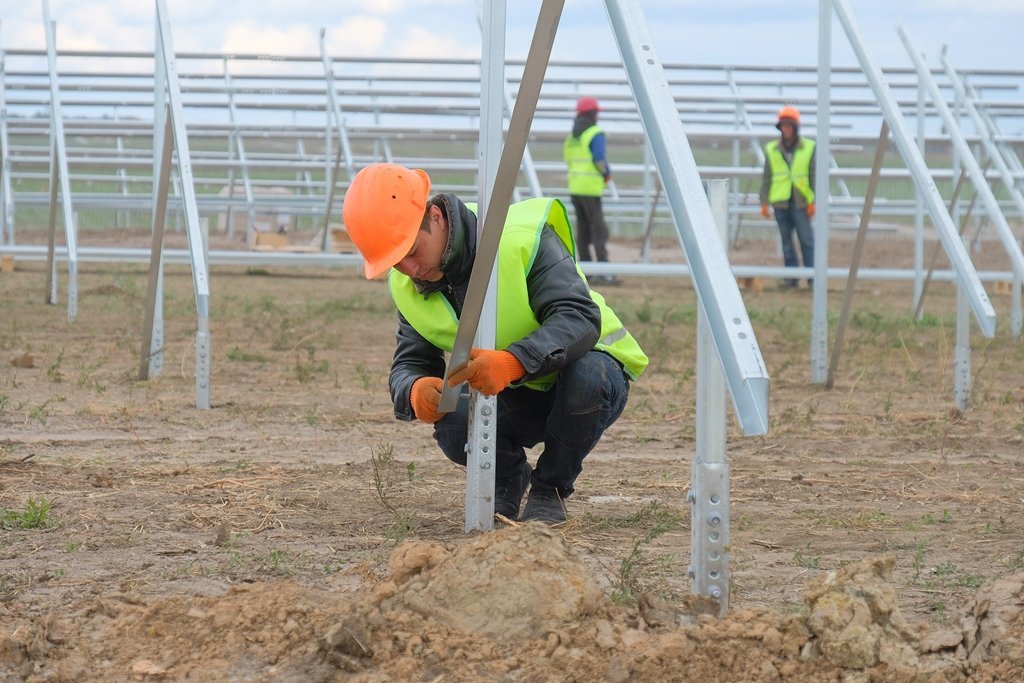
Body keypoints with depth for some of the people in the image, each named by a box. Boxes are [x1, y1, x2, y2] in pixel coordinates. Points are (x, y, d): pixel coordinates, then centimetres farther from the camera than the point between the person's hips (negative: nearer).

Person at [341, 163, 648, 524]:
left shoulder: (523, 237, -28)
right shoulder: (406, 285, -9)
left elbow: (580, 318, -37)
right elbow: (408, 365, -6)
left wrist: (512, 362, -54)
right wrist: (415, 391, -33)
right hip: (518, 399, 3)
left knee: (584, 374, -39)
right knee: (454, 428, -29)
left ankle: (550, 490, -11)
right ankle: (507, 477, 7)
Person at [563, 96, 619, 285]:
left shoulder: (572, 135, 13)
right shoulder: (595, 134, -11)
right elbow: (599, 160, -18)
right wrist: (607, 173, 2)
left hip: (574, 186, 8)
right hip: (591, 187, -8)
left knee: (583, 229, 11)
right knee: (599, 229, -7)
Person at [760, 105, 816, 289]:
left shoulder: (809, 148, 2)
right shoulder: (771, 150, 8)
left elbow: (815, 176, 3)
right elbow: (766, 178, 11)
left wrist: (814, 201, -3)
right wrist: (764, 202, 7)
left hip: (801, 202, -2)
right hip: (780, 201, 2)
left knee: (806, 239, -5)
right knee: (786, 241, 5)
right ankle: (791, 276, 10)